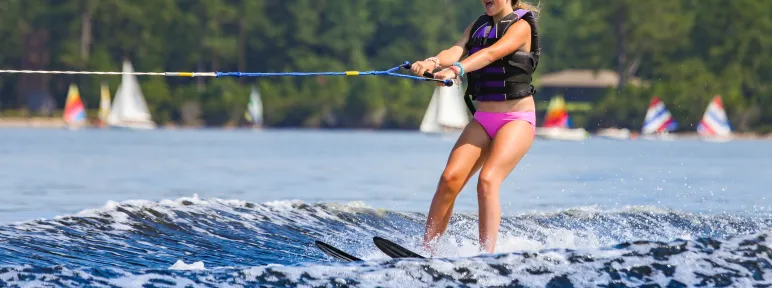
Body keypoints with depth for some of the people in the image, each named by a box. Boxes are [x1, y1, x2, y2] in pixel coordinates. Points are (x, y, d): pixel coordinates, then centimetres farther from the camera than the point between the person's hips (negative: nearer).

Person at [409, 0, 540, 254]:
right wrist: (433, 62, -31)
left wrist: (456, 70, -42)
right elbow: (456, 51, -7)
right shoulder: (478, 26, 12)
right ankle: (426, 250, -12)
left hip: (517, 119, -6)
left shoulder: (521, 26, -7)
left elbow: (491, 54, -25)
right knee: (450, 179, -12)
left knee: (487, 180, -25)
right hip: (482, 120, 6)